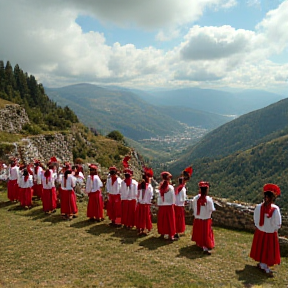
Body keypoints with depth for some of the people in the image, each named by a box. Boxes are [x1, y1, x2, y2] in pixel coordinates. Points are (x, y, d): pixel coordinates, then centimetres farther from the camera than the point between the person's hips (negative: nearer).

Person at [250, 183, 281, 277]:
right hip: (271, 234, -3)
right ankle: (266, 267, 22)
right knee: (269, 250, 15)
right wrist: (274, 229, 5)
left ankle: (262, 264, 39)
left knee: (261, 248, 22)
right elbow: (278, 224, -15)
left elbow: (255, 221, -6)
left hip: (260, 232, 3)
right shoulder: (276, 209, -25)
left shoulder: (258, 207, -18)